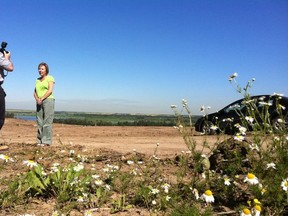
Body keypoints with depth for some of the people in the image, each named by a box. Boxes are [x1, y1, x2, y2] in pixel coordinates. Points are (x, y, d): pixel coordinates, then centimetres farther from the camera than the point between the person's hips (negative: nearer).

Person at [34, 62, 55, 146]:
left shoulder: (50, 78, 3)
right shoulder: (38, 80, 21)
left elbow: (50, 91, -9)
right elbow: (35, 92, 16)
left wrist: (41, 99, -14)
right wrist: (37, 99, -4)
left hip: (48, 100, -6)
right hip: (39, 102, 6)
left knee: (47, 122, -10)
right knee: (40, 122, 2)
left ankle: (47, 141, -10)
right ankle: (40, 141, 5)